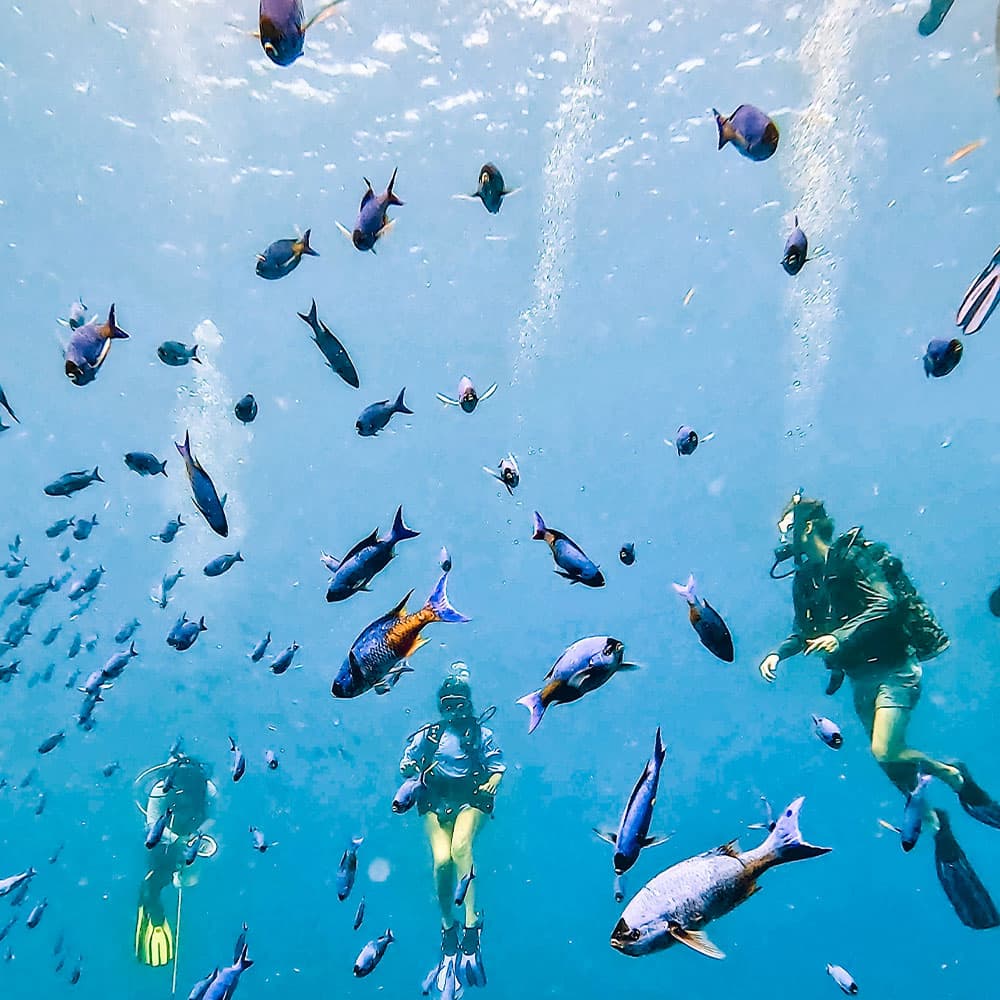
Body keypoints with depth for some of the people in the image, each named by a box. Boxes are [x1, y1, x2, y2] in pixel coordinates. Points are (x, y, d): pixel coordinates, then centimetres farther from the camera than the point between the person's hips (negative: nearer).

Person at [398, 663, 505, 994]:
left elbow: (498, 767, 4)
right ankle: (448, 931, -4)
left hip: (471, 799, -1)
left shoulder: (481, 733, 12)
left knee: (461, 845, -30)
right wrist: (411, 768, -10)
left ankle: (471, 928, -33)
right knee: (442, 859, -22)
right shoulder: (428, 733, 15)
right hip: (435, 800, 1)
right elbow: (404, 768, 13)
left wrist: (492, 782, -16)